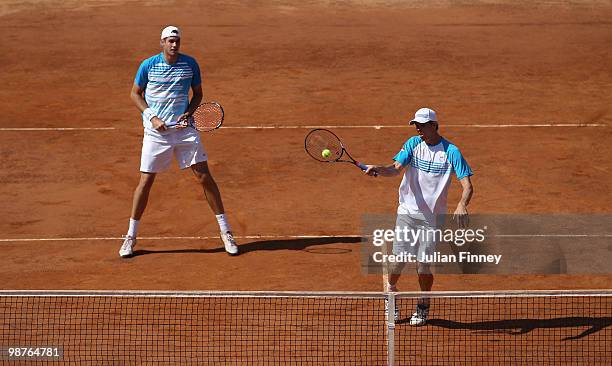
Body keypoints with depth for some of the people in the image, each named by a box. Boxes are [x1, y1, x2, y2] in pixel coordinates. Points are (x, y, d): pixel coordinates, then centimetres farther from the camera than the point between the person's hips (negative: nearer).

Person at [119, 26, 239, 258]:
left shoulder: (190, 64, 1)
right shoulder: (148, 65, -4)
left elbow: (198, 93, 11)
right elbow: (135, 94, 4)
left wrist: (189, 113, -8)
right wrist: (152, 117, -9)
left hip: (184, 129, 1)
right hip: (156, 132, -1)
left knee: (204, 176, -3)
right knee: (146, 181, -1)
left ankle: (225, 232, 7)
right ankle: (131, 237, 12)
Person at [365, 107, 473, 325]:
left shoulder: (451, 151, -9)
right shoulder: (413, 144, 0)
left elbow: (467, 186, -13)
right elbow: (396, 168, -13)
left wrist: (462, 205, -33)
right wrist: (379, 169, -34)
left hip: (432, 217, -2)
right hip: (407, 212, 2)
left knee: (423, 267, -3)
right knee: (398, 262, -2)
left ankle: (423, 307, 22)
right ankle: (391, 291, 28)